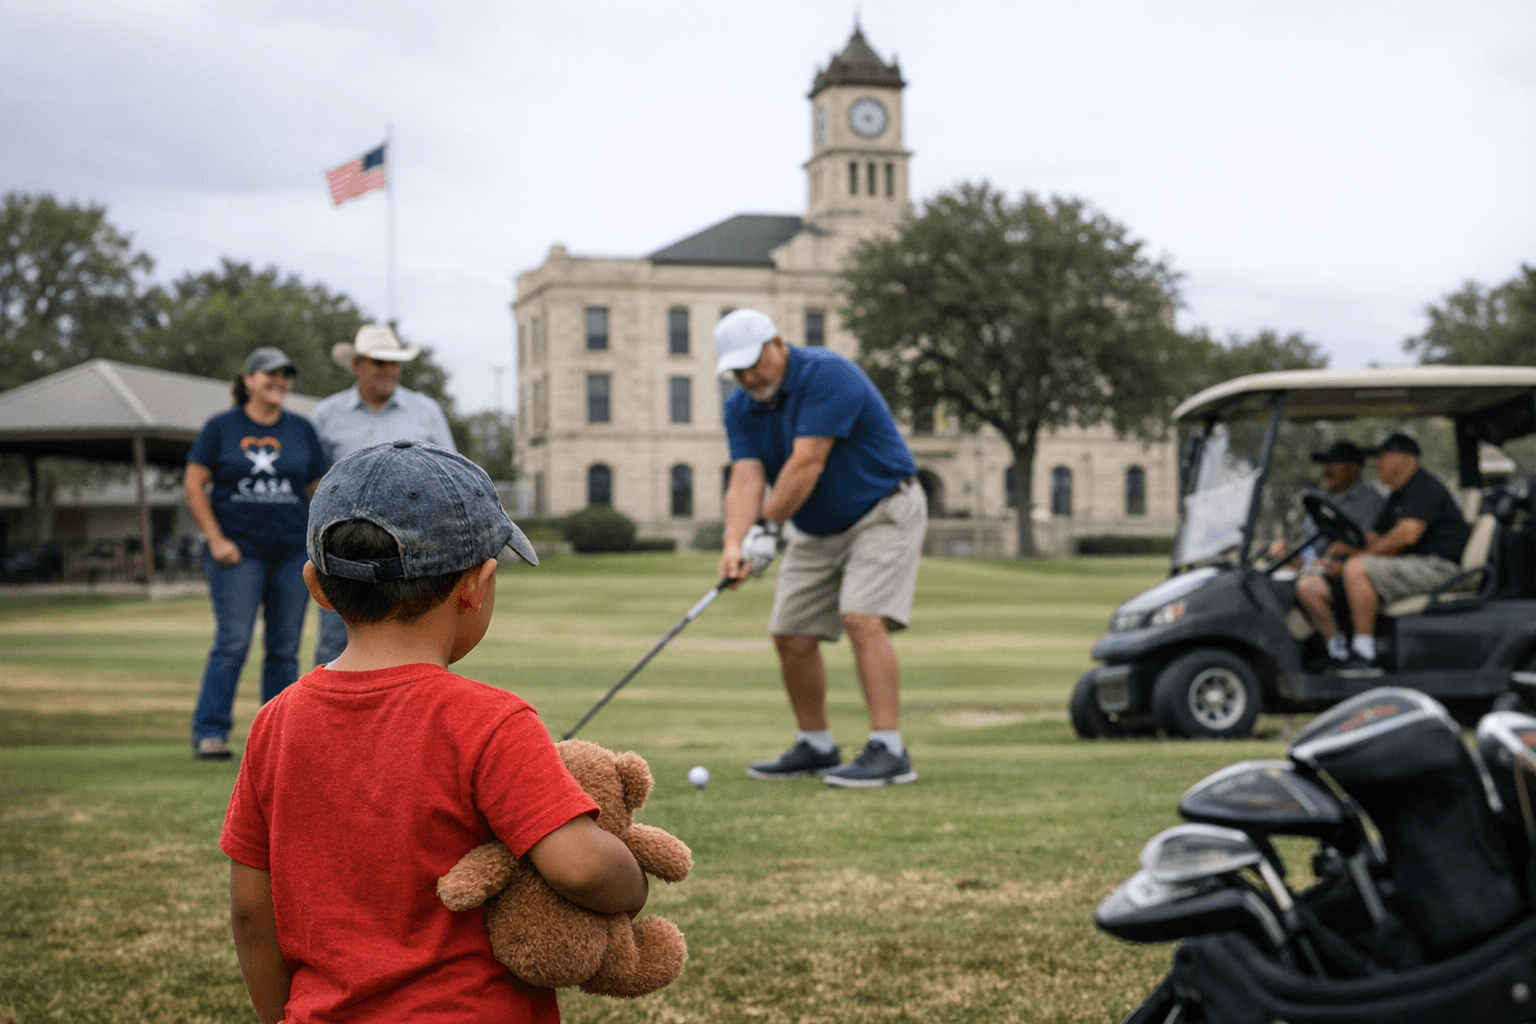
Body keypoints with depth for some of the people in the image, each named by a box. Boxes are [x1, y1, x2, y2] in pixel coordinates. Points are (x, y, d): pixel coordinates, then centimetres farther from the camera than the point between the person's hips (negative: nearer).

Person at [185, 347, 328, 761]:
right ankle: (209, 732, -4)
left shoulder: (301, 429, 10)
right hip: (238, 551, -3)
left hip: (292, 552, 3)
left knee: (285, 648, 3)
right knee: (232, 644, -10)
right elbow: (194, 484, 0)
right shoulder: (220, 427, 2)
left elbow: (318, 488, 12)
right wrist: (216, 540, -7)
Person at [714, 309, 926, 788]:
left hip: (883, 511, -7)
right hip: (815, 530, 8)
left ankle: (888, 752, -24)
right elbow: (745, 478, -14)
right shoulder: (741, 408, -2)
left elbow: (807, 464, -28)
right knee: (791, 636, 4)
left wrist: (767, 528, -26)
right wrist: (734, 543, -31)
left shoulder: (827, 374, -24)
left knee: (863, 619, -24)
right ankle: (816, 747, 20)